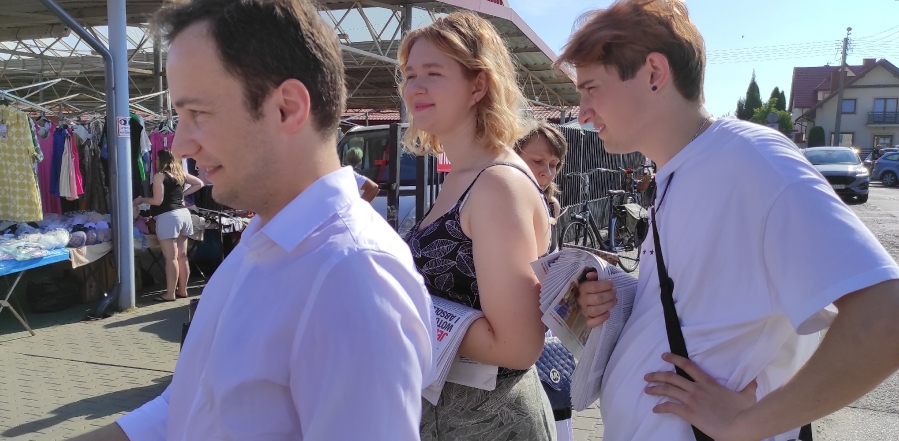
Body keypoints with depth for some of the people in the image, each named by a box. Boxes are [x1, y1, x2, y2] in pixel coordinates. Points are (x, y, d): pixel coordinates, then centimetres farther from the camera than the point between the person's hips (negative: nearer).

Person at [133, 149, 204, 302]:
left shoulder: (159, 176, -7)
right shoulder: (181, 173, 12)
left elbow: (158, 201, -11)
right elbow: (199, 183, 22)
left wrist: (141, 200, 6)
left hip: (168, 217, -7)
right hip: (184, 214, 7)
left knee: (171, 258, -5)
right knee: (182, 256, 12)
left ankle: (170, 294, -1)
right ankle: (182, 290, 19)